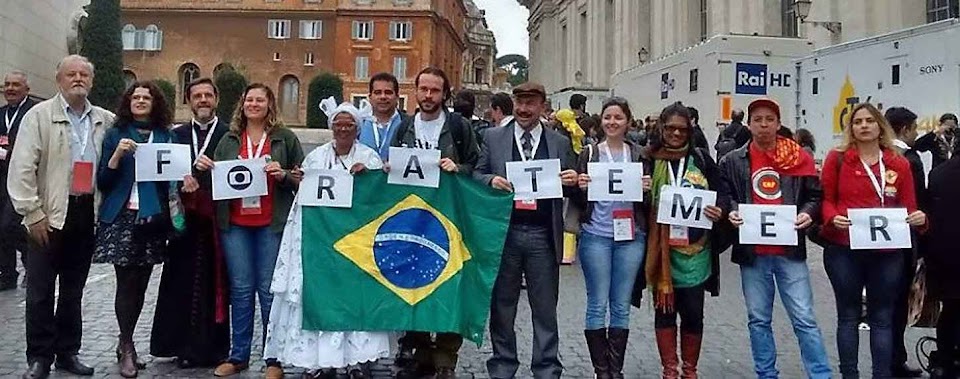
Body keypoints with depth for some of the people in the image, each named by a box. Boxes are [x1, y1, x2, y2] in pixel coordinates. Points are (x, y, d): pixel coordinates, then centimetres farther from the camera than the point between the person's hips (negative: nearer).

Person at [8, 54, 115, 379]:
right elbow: (21, 169, -7)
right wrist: (33, 214, -12)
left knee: (74, 289, 12)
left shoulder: (106, 121, 8)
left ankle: (67, 352, 23)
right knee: (40, 290, 1)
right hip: (49, 214, -3)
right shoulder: (39, 116, -2)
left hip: (87, 213, 3)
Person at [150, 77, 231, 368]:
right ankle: (186, 347, 15)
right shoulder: (177, 135, 13)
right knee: (184, 282, 4)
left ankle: (213, 347, 11)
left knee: (215, 282, 1)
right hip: (186, 219, 3)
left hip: (217, 220, -3)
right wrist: (193, 166, -15)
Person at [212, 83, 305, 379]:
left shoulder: (285, 138, 5)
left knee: (270, 289, 0)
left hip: (271, 224, -3)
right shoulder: (229, 140, 13)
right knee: (240, 289, 7)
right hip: (235, 224, 3)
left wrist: (283, 175, -14)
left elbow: (303, 179, 5)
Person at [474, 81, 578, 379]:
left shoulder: (560, 143, 9)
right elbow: (476, 176, 7)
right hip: (504, 232, 0)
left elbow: (570, 189, 11)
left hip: (543, 235, 0)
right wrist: (491, 180, -14)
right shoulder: (493, 137, 7)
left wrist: (572, 181, -11)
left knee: (545, 309, 7)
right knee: (502, 306, 9)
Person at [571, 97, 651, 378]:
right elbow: (578, 201, 4)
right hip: (595, 237, -1)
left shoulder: (639, 155, 7)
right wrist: (580, 187, -16)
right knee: (597, 305, 3)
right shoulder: (589, 153, 3)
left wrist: (646, 190, -11)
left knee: (621, 307, 8)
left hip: (631, 238, 2)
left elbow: (647, 203, 9)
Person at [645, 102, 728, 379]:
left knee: (693, 311, 6)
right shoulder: (649, 159, 1)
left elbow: (721, 193, 6)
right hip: (660, 249, 0)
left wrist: (719, 210, -14)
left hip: (695, 250, 1)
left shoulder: (702, 158, 4)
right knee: (664, 309, 6)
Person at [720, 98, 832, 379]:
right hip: (752, 251, 1)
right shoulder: (733, 161, 4)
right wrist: (731, 213, -11)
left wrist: (808, 213, -11)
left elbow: (814, 196, 8)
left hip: (790, 250, -1)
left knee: (804, 319, 0)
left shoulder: (800, 158, 3)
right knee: (758, 320, 10)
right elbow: (723, 197, 9)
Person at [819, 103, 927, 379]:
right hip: (844, 250, -2)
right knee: (848, 315, 10)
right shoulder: (837, 159, 0)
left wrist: (918, 218, -14)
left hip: (887, 252, 2)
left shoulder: (900, 165, 6)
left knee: (882, 318, 9)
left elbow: (908, 207, 7)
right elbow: (826, 199, 0)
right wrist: (833, 218, -19)